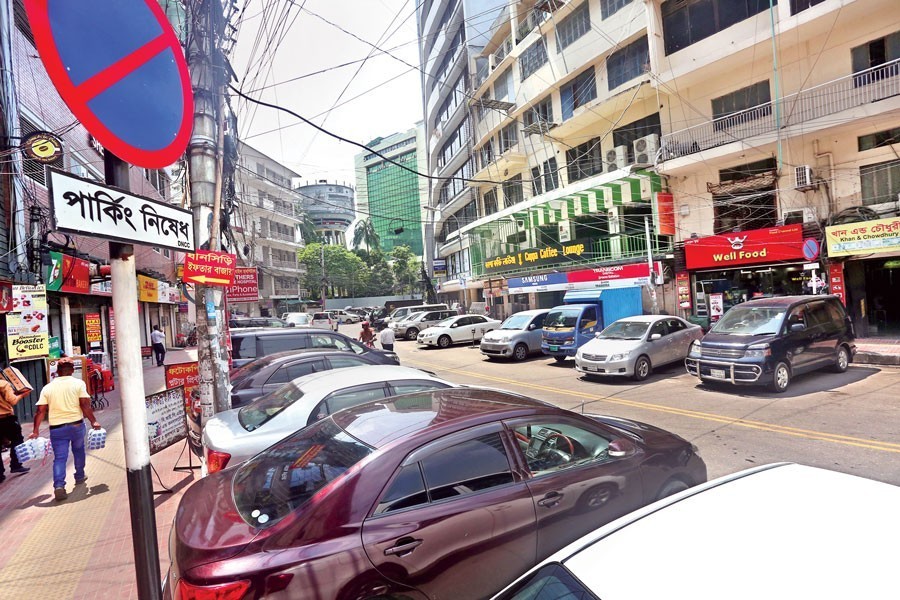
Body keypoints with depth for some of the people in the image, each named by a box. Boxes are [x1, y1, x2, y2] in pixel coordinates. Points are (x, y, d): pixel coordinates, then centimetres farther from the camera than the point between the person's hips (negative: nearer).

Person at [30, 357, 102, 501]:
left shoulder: (47, 388, 5)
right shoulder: (78, 383, -3)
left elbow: (41, 411, 0)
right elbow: (85, 405, -10)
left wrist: (35, 431, 4)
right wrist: (93, 421, -2)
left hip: (56, 428, 1)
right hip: (76, 424, -1)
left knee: (59, 457, 4)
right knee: (78, 450, 22)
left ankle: (59, 485, -11)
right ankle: (80, 477, 34)